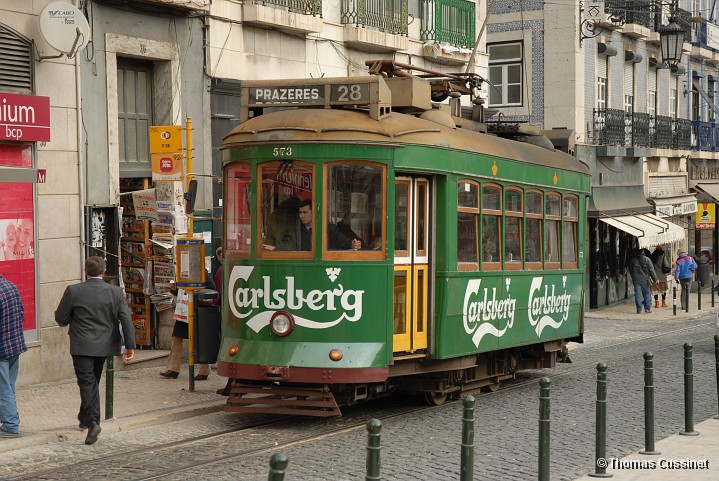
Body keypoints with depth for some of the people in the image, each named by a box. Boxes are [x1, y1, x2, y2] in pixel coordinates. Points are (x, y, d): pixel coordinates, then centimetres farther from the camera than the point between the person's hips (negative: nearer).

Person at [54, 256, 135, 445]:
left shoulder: (73, 291, -9)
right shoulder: (116, 292, -4)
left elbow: (60, 318, -4)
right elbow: (126, 320, -7)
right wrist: (130, 346, -3)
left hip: (82, 346, -3)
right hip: (104, 346, 3)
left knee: (87, 382, -3)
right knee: (93, 381, 20)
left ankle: (92, 421, -20)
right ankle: (85, 417, 33)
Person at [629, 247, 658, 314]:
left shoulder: (632, 260, 5)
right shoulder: (647, 259, -7)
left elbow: (630, 270, 14)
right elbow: (651, 270, -7)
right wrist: (655, 279, -2)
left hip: (636, 280, 2)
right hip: (644, 280, -2)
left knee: (637, 294, 2)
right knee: (647, 293, 9)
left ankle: (639, 309, -1)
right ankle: (647, 308, 7)